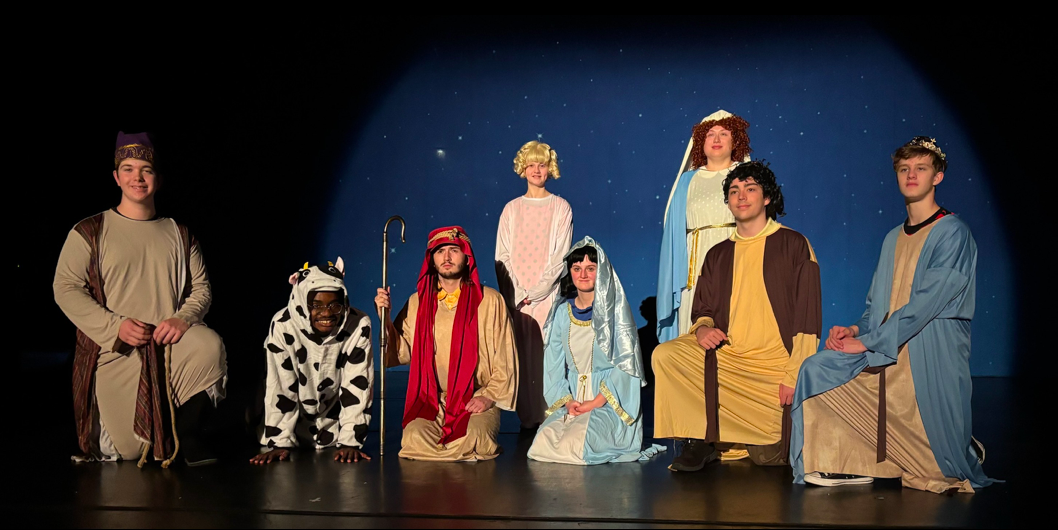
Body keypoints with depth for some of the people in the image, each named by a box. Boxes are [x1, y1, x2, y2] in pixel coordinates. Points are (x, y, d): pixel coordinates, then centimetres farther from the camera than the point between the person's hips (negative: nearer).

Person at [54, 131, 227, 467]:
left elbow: (201, 287, 10)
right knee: (130, 451, -6)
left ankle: (189, 432, -11)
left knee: (210, 346, -34)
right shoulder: (89, 233, 3)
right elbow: (65, 288, -3)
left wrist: (183, 318, -14)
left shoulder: (179, 234, 12)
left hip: (171, 344, 2)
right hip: (114, 351, -1)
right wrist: (116, 326, -16)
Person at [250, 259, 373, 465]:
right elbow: (280, 386, -22)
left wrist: (350, 442, -23)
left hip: (335, 417, 0)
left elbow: (357, 386, -20)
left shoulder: (359, 325, -24)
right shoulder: (283, 325, -27)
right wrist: (280, 443, -23)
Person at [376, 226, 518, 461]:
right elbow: (403, 353, 6)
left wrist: (489, 396, -7)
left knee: (470, 440, -29)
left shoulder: (490, 300, 4)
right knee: (415, 439, -25)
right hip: (430, 400, 2)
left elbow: (505, 359, 3)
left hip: (476, 401, -2)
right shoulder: (418, 302, 11)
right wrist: (385, 318, -6)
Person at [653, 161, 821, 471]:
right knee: (665, 355, -22)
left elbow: (808, 318, -5)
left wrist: (794, 375, -15)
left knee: (767, 456, -12)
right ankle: (702, 439, -10)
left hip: (774, 365, -4)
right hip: (725, 357, 4)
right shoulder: (718, 255, 15)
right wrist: (702, 328, -9)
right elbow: (703, 309, 17)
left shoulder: (794, 245, 1)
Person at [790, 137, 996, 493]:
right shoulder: (893, 239, 17)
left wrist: (867, 342, -17)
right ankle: (857, 463, -6)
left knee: (937, 469, -5)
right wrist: (855, 330, -3)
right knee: (818, 370, -16)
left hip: (932, 354, -6)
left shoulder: (953, 233, -6)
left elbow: (926, 303, -15)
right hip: (887, 351, 6)